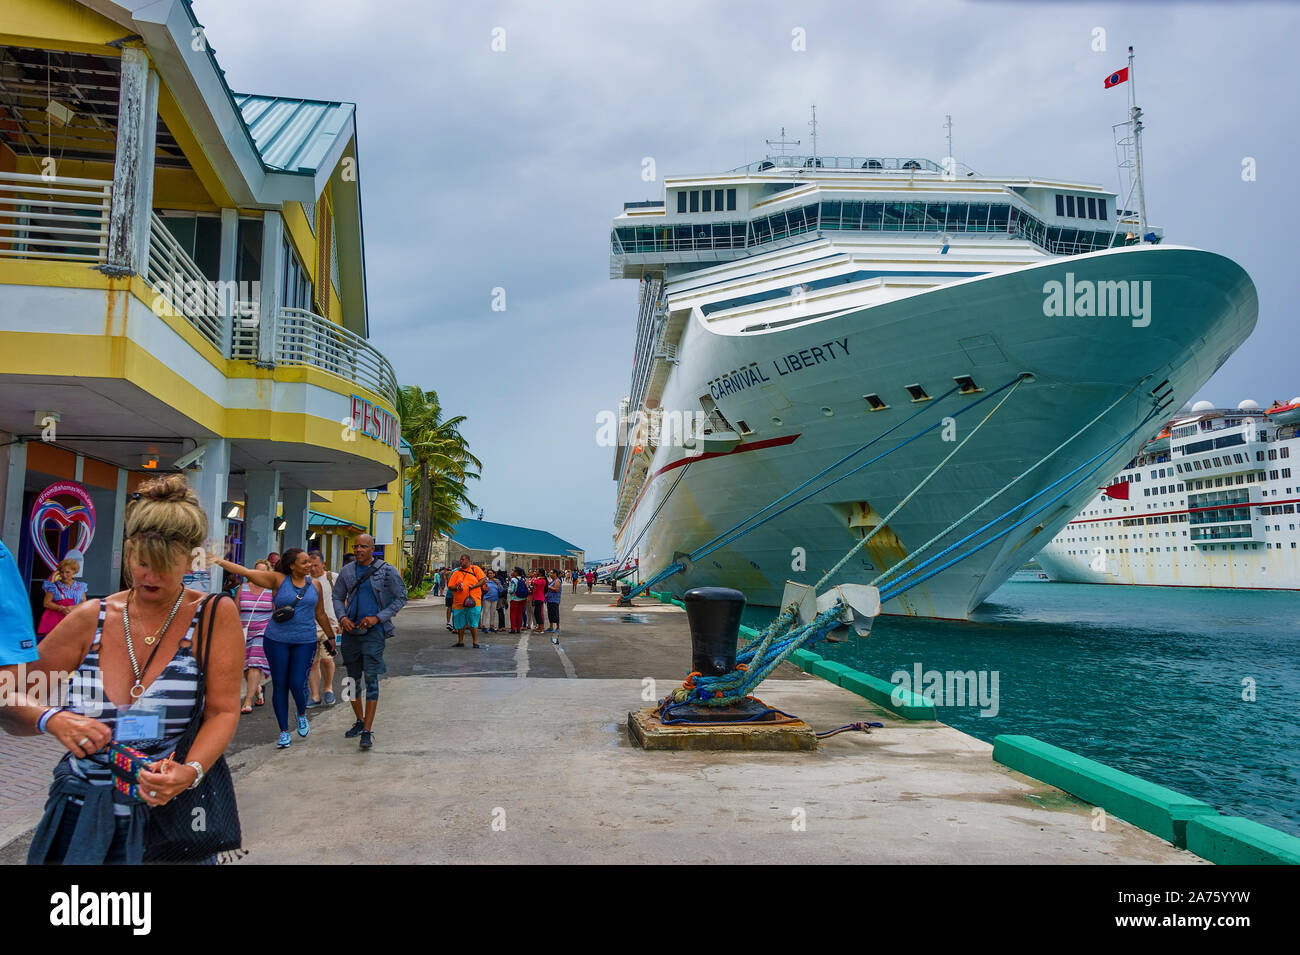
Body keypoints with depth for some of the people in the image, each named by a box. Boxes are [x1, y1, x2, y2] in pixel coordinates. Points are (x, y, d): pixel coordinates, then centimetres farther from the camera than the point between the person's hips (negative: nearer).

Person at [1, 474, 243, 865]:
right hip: (78, 813, 3)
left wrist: (190, 771, -28)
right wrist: (52, 719, -18)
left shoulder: (215, 615, -6)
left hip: (168, 813, -2)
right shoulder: (91, 618, 1)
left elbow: (223, 711, -10)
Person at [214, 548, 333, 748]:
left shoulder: (314, 585, 7)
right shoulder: (278, 580, -3)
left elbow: (320, 614, 17)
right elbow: (246, 572, -9)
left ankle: (302, 715, 26)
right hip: (277, 640, -1)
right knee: (279, 685, 2)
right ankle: (284, 733, 13)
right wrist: (217, 561, -16)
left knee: (297, 684, -7)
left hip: (305, 641, 1)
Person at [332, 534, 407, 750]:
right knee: (352, 678, 14)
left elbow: (400, 598, -3)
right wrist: (342, 617, -5)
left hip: (373, 631, -5)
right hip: (350, 630, 5)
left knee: (371, 679, -10)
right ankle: (360, 721, 32)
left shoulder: (387, 571, -4)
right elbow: (338, 597, 15)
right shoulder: (347, 571, 8)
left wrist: (378, 618, -12)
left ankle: (368, 731, -8)